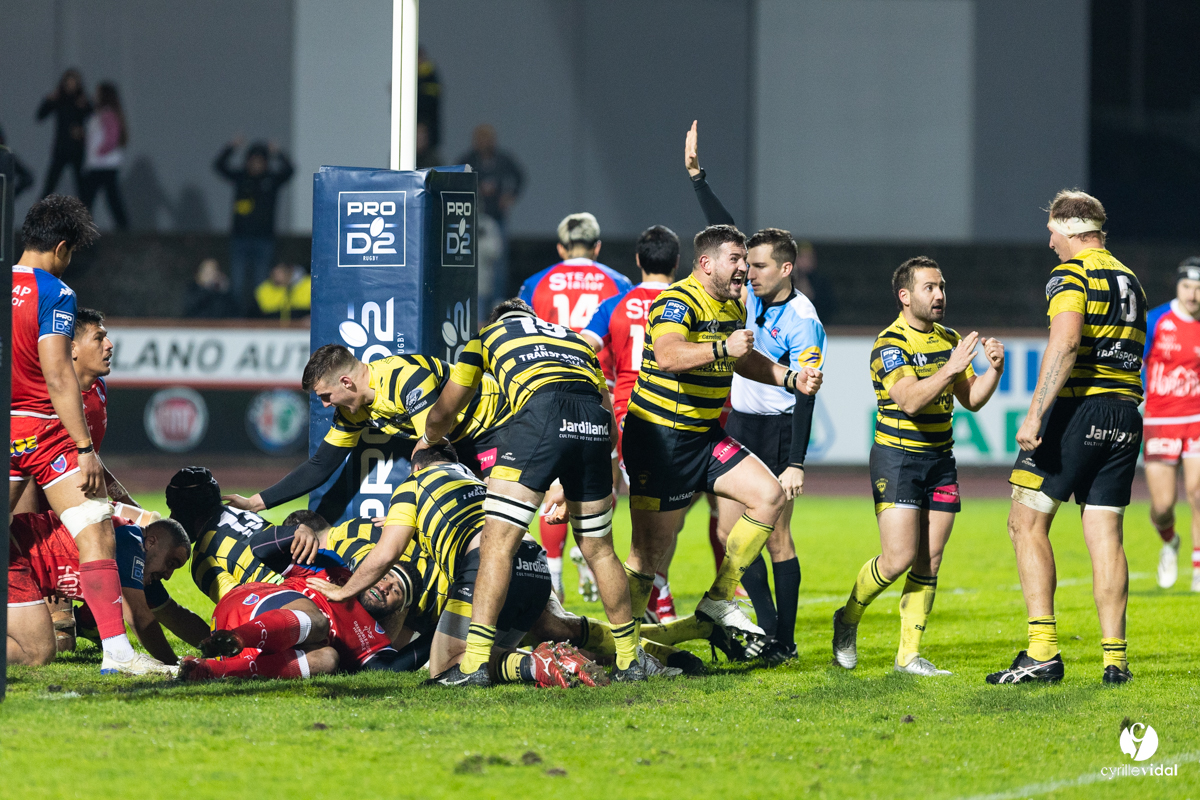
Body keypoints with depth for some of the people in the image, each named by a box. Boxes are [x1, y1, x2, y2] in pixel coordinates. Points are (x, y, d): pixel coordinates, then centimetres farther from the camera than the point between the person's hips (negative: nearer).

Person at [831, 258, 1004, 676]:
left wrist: (994, 370, -5)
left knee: (929, 562, 1)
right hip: (897, 457, -6)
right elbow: (910, 400, -26)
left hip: (940, 459, 6)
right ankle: (848, 619, 12)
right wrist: (951, 368, -33)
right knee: (899, 559, -13)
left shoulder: (950, 339, 11)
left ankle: (909, 654, 6)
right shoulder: (891, 343, -13)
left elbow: (971, 399, 12)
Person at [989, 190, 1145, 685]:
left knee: (1027, 523, 0)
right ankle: (1115, 657, 1)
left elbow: (1065, 343, -21)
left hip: (1077, 411, -7)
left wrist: (1034, 416, -25)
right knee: (1106, 537, 8)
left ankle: (1043, 653, -8)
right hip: (1126, 415, 7)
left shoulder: (1071, 275, -7)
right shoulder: (1130, 280, 18)